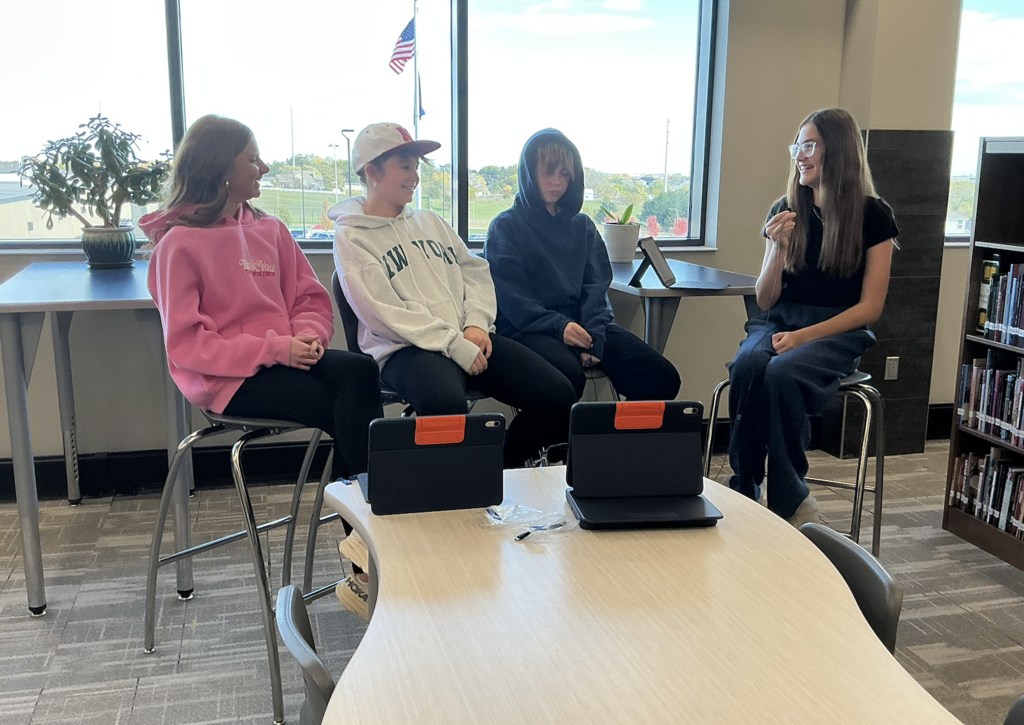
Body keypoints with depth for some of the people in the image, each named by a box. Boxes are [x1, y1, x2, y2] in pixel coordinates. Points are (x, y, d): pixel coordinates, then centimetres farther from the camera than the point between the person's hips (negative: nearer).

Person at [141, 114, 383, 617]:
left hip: (283, 358, 6)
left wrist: (307, 334, -10)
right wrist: (274, 348, -19)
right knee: (346, 409, -25)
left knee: (358, 370, -26)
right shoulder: (179, 244, -5)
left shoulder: (269, 230, 14)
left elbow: (311, 299, 15)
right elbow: (186, 344, -11)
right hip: (224, 379, -5)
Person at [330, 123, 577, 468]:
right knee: (445, 405, -40)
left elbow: (476, 271, 18)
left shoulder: (430, 222, 24)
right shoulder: (351, 237, 3)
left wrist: (477, 323, -3)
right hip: (407, 348, -6)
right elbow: (383, 312, -9)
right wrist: (453, 344, -16)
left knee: (558, 396, -12)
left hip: (471, 339, 6)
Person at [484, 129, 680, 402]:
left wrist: (594, 337, -10)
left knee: (663, 379, -16)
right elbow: (510, 297, -5)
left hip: (582, 324, 4)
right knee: (569, 375, -38)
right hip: (531, 328, -4)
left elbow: (596, 285, 8)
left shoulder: (582, 226, 18)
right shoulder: (506, 227, 6)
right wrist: (558, 326, -19)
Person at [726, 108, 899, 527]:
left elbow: (870, 307, -3)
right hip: (778, 323, 3)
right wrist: (779, 248, -8)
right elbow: (765, 302, 10)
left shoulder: (873, 216, 1)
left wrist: (803, 335, -16)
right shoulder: (784, 211, 10)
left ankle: (791, 500, -21)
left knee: (781, 373, -35)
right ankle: (744, 490, -23)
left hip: (839, 332, -3)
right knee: (747, 366, -32)